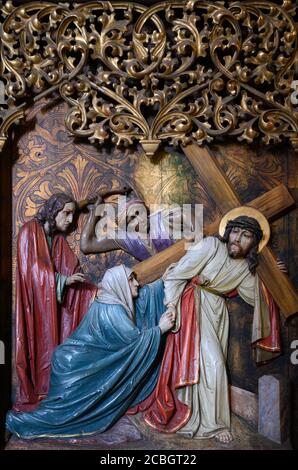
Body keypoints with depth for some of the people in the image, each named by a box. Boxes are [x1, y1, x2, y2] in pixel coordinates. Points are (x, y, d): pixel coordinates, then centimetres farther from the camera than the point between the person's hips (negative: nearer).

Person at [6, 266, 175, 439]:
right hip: (75, 363, -9)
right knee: (70, 402, -1)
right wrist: (160, 329, -14)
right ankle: (20, 422, 10)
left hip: (88, 362, 9)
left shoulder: (115, 300, 4)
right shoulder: (111, 309, -24)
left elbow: (145, 293, 15)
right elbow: (134, 340, -23)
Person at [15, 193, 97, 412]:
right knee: (36, 346, -4)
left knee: (52, 345, 4)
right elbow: (31, 267, -15)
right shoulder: (30, 230, -7)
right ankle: (32, 396, 7)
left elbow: (73, 271, 6)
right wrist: (63, 280, -17)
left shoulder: (59, 239, 13)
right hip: (34, 302, -6)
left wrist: (95, 291, -7)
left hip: (54, 302, 6)